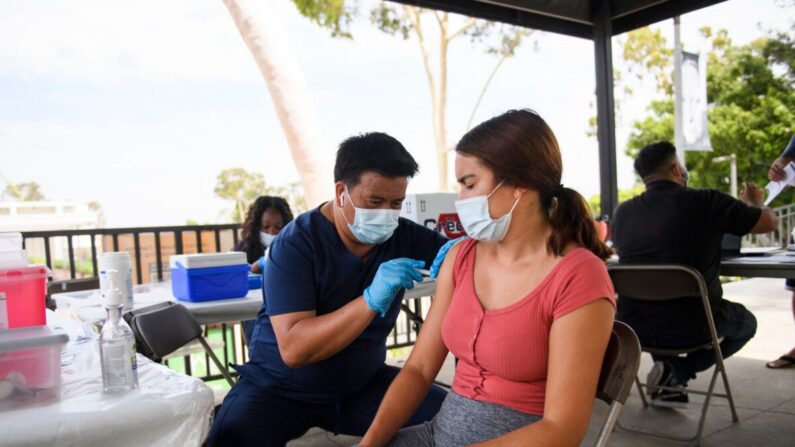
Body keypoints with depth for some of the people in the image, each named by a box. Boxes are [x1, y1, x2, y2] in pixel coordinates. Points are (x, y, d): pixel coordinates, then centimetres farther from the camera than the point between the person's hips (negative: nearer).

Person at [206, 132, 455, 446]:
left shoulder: (402, 236, -6)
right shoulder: (296, 244, -20)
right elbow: (294, 349, -28)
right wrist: (372, 299, -38)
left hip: (364, 384, 4)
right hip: (281, 388, -3)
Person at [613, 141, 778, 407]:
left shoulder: (623, 212, -1)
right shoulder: (708, 202, -11)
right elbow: (769, 222, 2)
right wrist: (753, 203, 26)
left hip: (632, 327, 4)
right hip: (689, 327, -4)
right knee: (746, 322, 27)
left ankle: (670, 377, 23)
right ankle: (678, 373, 6)